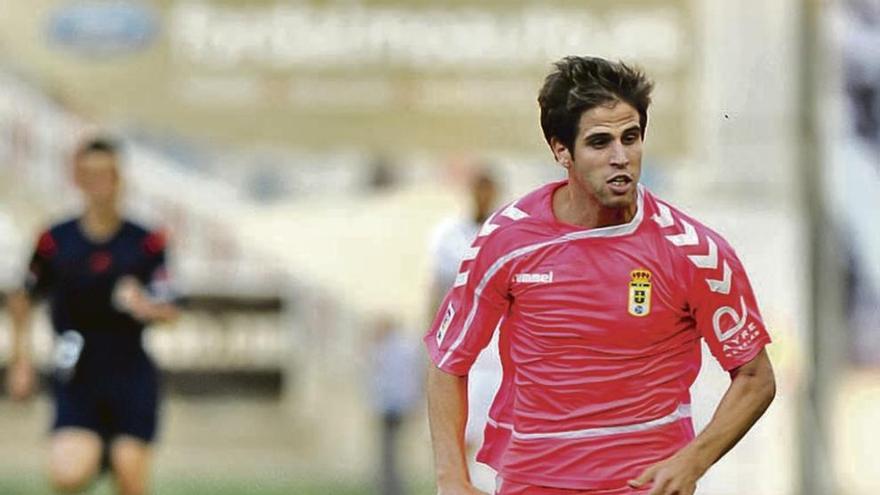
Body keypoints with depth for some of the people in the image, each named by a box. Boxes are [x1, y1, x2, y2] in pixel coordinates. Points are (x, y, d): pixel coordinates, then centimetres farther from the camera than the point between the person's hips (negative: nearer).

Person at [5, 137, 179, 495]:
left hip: (131, 375, 1)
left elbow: (169, 313, -2)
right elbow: (22, 299, 13)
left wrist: (146, 307, -24)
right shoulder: (54, 243, -1)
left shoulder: (147, 243, -1)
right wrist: (21, 359, 10)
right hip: (77, 378, -1)